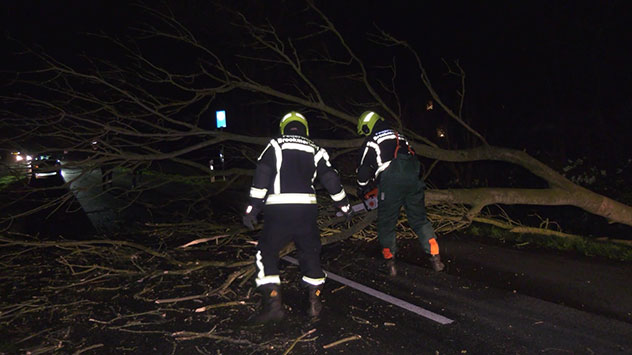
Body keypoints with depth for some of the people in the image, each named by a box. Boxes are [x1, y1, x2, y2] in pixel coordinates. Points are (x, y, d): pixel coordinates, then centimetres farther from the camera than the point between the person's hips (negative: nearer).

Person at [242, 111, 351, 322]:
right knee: (310, 252, 18)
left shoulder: (275, 145, 6)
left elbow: (261, 177, -5)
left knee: (266, 253, 9)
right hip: (307, 208, 3)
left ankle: (273, 303, 3)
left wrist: (251, 209, -5)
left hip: (278, 209, -3)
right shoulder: (315, 150, 15)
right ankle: (314, 301, 20)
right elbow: (331, 180, 12)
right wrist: (344, 205, 25)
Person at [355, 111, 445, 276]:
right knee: (420, 220, 14)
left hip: (391, 182, -5)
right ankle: (435, 258, 10)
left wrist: (362, 189, 25)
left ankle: (390, 262, 9)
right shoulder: (399, 136, 25)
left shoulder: (371, 142, 8)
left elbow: (364, 169, 9)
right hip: (413, 179, 5)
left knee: (386, 224, 8)